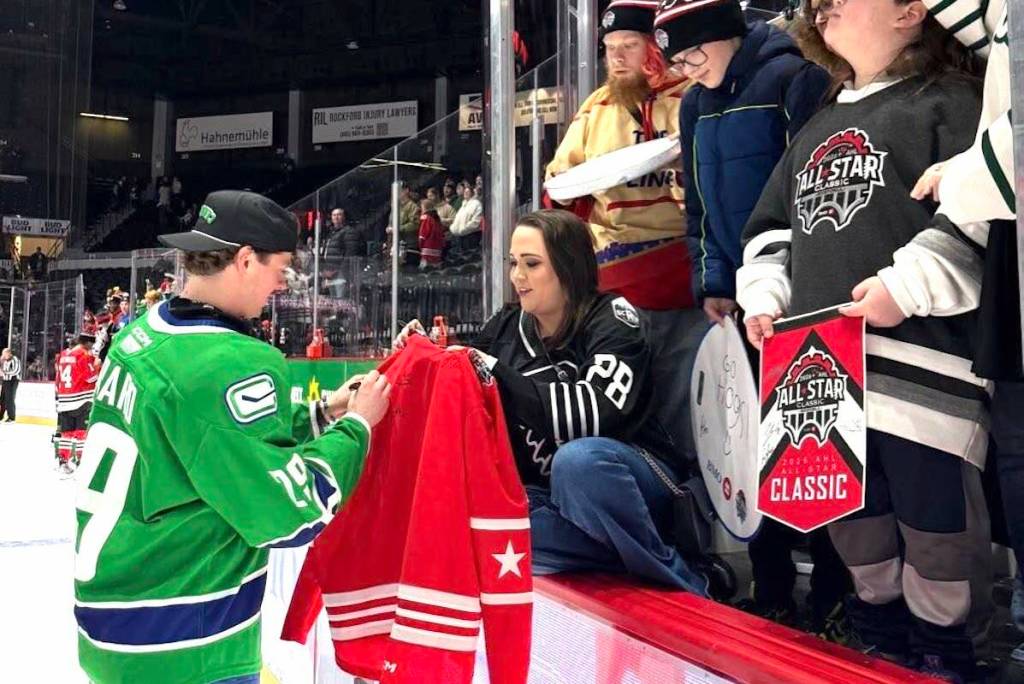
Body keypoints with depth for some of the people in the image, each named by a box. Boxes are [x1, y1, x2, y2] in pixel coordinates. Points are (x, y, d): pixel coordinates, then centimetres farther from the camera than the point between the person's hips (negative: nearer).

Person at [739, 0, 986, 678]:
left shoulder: (949, 104, 1)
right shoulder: (816, 129, 24)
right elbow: (771, 225, 27)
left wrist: (909, 285, -20)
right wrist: (764, 294, 11)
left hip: (917, 361, -7)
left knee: (933, 521, 2)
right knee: (853, 521, 16)